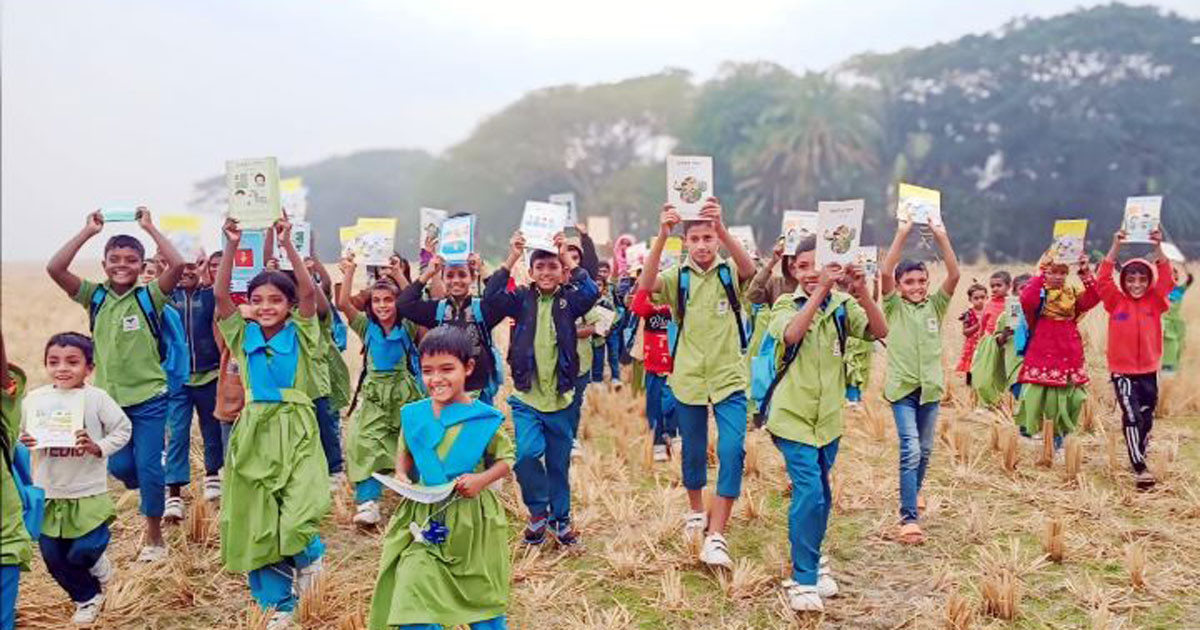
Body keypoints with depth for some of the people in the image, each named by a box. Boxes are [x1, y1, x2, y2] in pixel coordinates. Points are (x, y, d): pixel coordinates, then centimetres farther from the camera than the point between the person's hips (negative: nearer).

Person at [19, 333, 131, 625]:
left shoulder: (96, 398, -10)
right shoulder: (35, 398, -3)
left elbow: (123, 429, -4)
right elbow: (21, 434, 8)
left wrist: (99, 447, -19)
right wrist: (24, 442, -14)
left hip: (88, 492, -3)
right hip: (48, 492, 4)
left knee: (82, 552, -9)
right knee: (53, 557, 10)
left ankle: (96, 562, 29)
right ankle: (87, 597, 35)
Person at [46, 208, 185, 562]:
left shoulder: (149, 297, -5)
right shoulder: (94, 296, 1)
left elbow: (177, 265, -22)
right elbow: (54, 268, -11)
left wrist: (149, 227, -15)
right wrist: (88, 231, -11)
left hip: (149, 397, -3)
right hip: (109, 397, 3)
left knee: (149, 467, -1)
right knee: (119, 467, 5)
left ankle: (154, 536, 15)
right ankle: (152, 491, 38)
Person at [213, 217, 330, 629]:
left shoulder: (300, 334, -1)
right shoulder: (244, 335, 6)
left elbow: (309, 291, -15)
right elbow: (220, 295, -5)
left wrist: (287, 245, -21)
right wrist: (232, 247, -14)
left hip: (296, 430, -3)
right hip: (255, 431, 3)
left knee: (296, 520, -19)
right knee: (256, 521, 6)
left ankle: (310, 556, 17)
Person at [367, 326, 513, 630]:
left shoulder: (484, 418, -11)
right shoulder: (413, 415, -2)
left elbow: (506, 459, -1)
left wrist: (482, 479, -18)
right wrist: (401, 475, -7)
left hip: (472, 519, -2)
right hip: (424, 518, 2)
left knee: (482, 597, 14)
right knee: (412, 589, -6)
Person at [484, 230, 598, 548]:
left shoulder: (569, 299, 1)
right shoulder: (522, 299, 2)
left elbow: (592, 292, -20)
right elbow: (491, 296, -15)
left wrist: (568, 257, -21)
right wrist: (511, 258, -20)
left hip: (560, 397, 1)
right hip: (526, 396, -1)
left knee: (559, 463, 11)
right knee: (526, 453, -19)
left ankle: (561, 519, 31)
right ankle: (538, 512, 5)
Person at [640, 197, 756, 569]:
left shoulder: (730, 273, -2)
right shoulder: (678, 276, -1)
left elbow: (749, 269, -27)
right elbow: (645, 286, -22)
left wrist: (722, 228, -42)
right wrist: (661, 237, -35)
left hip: (729, 378, -1)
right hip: (688, 379, 1)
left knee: (732, 451, -14)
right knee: (693, 452, 15)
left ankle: (716, 535, -11)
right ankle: (696, 511, 39)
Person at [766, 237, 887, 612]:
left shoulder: (842, 306, 0)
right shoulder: (786, 305, -7)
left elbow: (880, 332, -16)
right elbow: (790, 335, -29)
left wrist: (861, 291, -31)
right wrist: (820, 291, -37)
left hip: (828, 418, 4)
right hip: (793, 416, -4)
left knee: (820, 496, 16)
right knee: (809, 493, -14)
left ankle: (812, 562, 37)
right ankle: (802, 579, -1)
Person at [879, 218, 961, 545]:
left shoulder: (935, 306, 5)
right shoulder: (894, 307, -1)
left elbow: (954, 275, -7)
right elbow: (885, 273, -16)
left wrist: (941, 238, -16)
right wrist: (902, 235, -20)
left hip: (931, 387, 4)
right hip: (902, 387, -4)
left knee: (924, 450, 15)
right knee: (910, 450, -13)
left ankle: (913, 494, 40)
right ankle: (909, 517, -13)